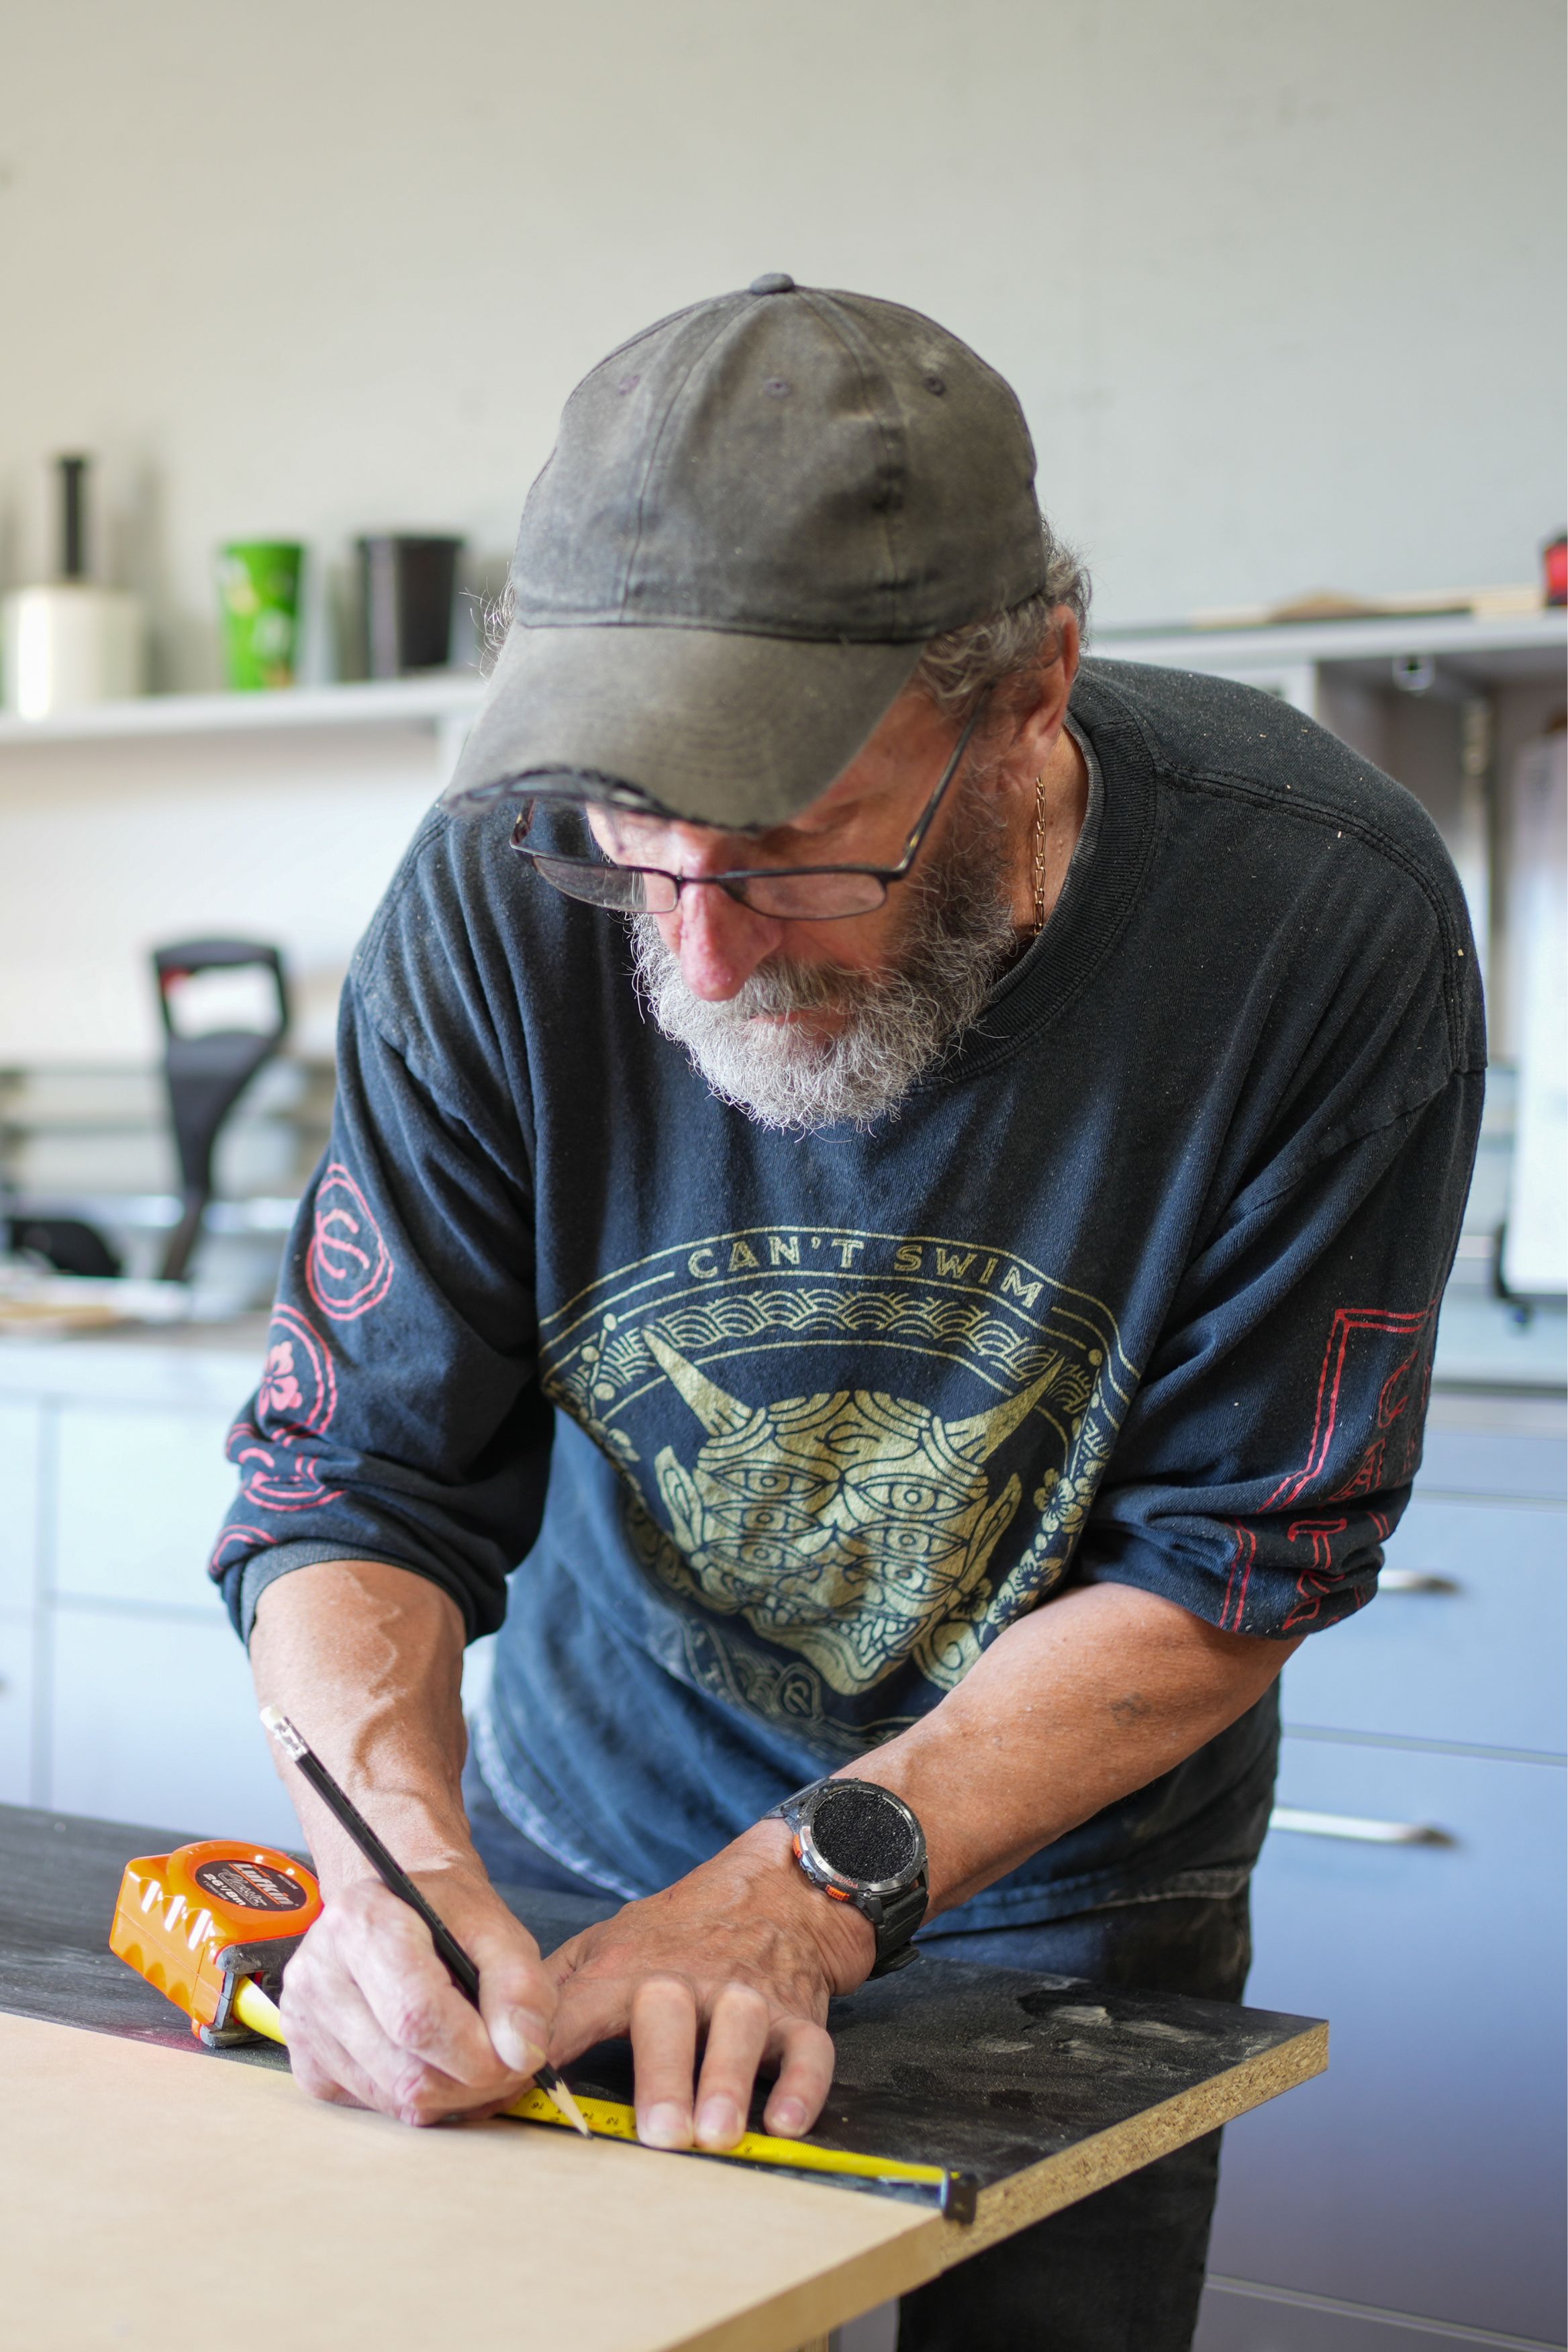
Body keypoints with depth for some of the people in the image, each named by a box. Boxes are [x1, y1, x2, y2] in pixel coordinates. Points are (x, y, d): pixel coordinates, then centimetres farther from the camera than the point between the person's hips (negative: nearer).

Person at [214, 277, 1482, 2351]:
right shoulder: (504, 899, -23)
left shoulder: (1327, 920, -26)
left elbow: (1234, 1560, -20)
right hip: (585, 1849, 2)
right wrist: (401, 1854, -37)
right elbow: (353, 1480, -17)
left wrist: (810, 1886, -29)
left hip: (1064, 1892, -1)